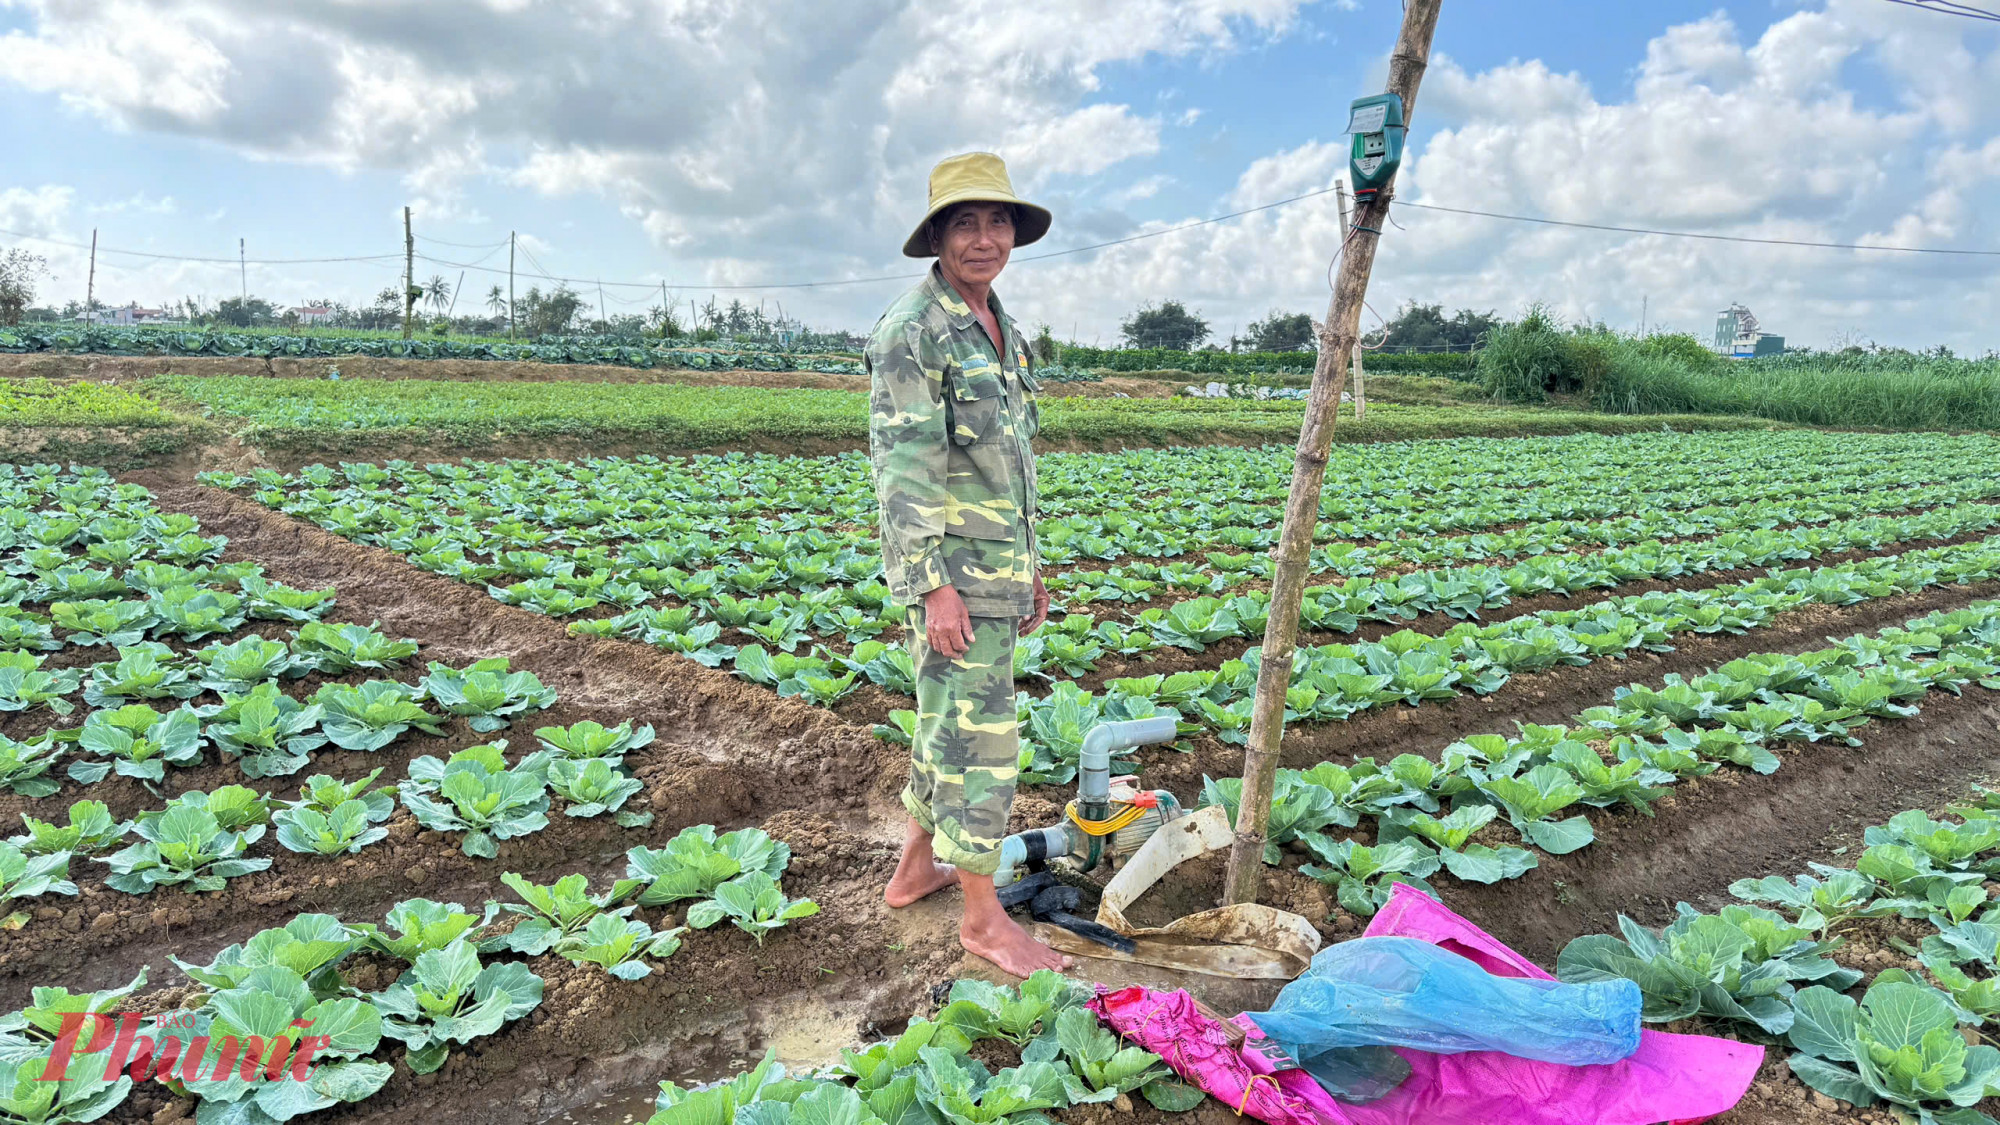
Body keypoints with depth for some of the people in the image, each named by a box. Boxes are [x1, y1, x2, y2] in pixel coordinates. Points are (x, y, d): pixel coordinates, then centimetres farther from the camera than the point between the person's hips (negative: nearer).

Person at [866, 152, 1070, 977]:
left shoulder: (1001, 331, 15)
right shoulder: (911, 330, -13)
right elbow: (903, 466, -19)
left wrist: (1030, 566, 20)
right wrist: (935, 587, -23)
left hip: (999, 563, 9)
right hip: (950, 567, -9)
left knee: (952, 718, 17)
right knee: (977, 732, -4)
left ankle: (917, 869, 32)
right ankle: (984, 917, 8)